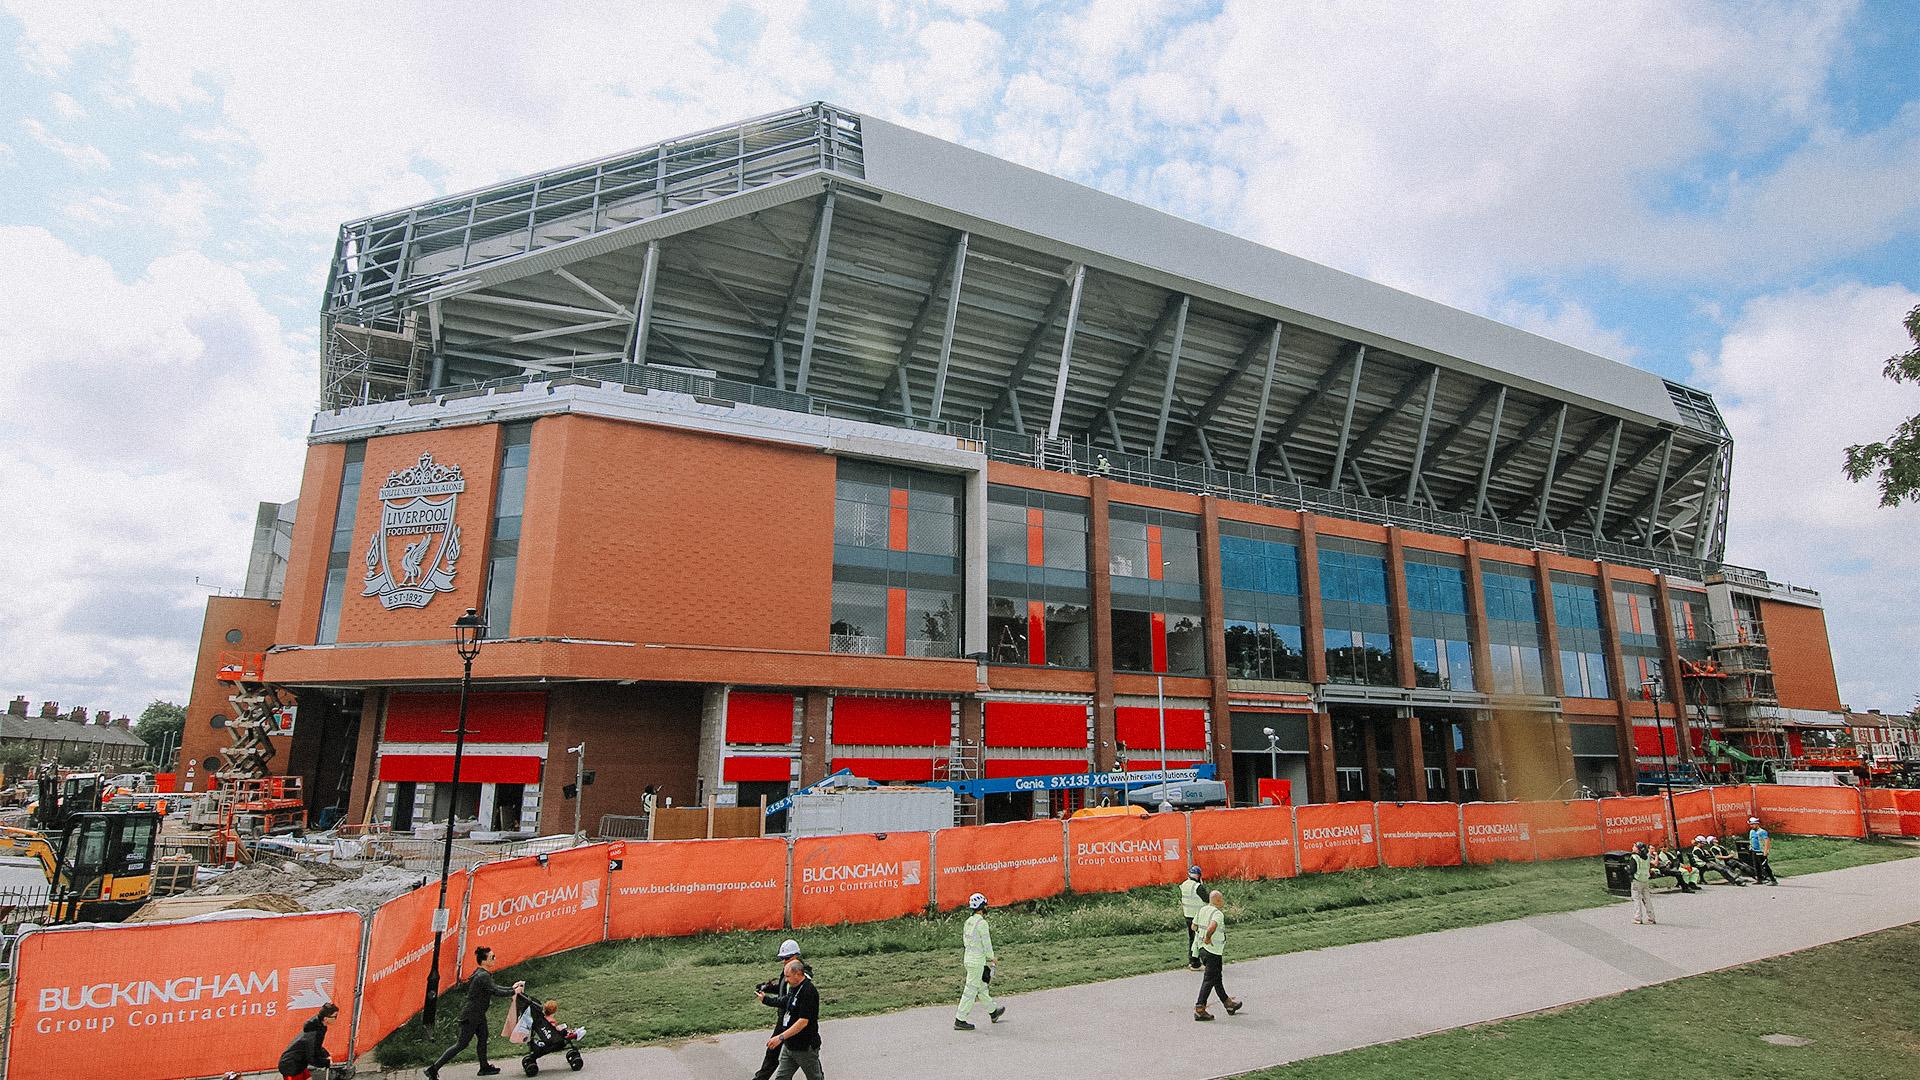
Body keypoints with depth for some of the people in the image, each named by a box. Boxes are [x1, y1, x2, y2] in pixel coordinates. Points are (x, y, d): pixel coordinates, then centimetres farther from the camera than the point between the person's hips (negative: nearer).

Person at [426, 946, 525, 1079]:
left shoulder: (482, 973, 7)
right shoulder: (483, 976, -24)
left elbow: (494, 988, 14)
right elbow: (495, 992, -24)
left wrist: (511, 988, 10)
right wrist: (513, 992, -12)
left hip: (478, 1014, 10)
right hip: (470, 1015, -10)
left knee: (483, 1039, 15)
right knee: (462, 1044, -3)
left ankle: (484, 1067, 26)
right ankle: (433, 1069, 4)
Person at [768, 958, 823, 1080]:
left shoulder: (808, 992, -23)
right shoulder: (793, 988, 7)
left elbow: (803, 1021, -28)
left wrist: (781, 1037, -29)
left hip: (805, 1047, -9)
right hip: (789, 1046, 9)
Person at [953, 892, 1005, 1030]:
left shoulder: (969, 921, 7)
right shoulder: (981, 923, -19)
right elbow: (986, 943, -16)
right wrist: (991, 958, -1)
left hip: (968, 959, 9)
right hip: (978, 962, -9)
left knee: (982, 988, 20)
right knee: (971, 991, -2)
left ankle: (993, 1012, 36)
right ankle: (959, 1020, 2)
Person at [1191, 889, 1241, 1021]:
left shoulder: (1202, 910, 6)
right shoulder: (1218, 914, -19)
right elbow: (1212, 926, -39)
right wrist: (1208, 938, -25)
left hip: (1202, 949, 9)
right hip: (1213, 951, -9)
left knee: (1217, 978, 21)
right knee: (1209, 980, -1)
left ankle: (1227, 1003, 35)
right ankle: (1199, 1009, -1)